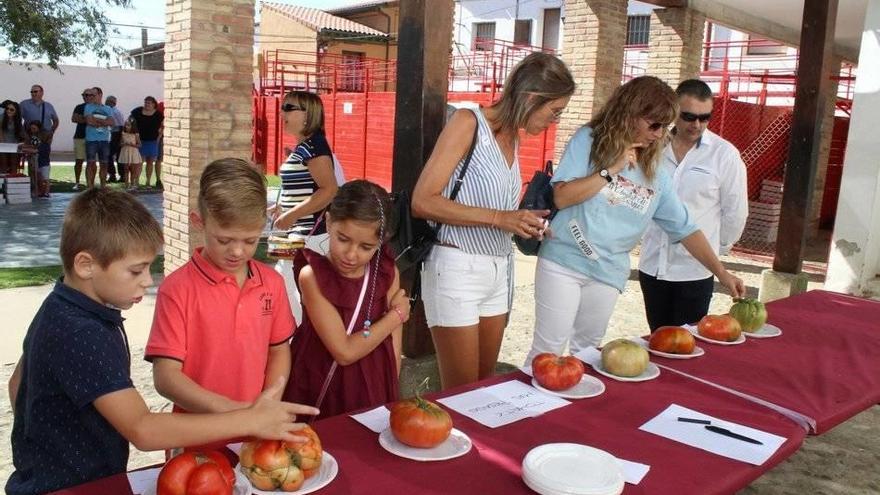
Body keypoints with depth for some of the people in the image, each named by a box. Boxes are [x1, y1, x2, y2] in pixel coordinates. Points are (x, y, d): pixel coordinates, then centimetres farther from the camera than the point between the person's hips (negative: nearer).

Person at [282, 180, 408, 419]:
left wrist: (389, 403, -4)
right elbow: (345, 352, -20)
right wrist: (397, 315, -11)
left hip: (372, 392, 3)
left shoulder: (387, 274, -4)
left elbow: (393, 349, -1)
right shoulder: (312, 276, -16)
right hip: (320, 393, -3)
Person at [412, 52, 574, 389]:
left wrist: (524, 223, 3)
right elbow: (422, 202, -17)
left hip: (499, 269, 7)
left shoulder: (513, 138, 11)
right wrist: (497, 217, -22)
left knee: (486, 387, 13)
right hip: (458, 268, -7)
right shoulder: (468, 123, -10)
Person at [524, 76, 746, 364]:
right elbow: (561, 197, -12)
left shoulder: (656, 175, 6)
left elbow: (686, 229, 9)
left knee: (586, 351, 14)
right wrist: (611, 170, -14)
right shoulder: (588, 140, -3)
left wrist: (722, 274, 3)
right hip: (563, 263, -4)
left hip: (609, 275, 4)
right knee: (547, 351, -1)